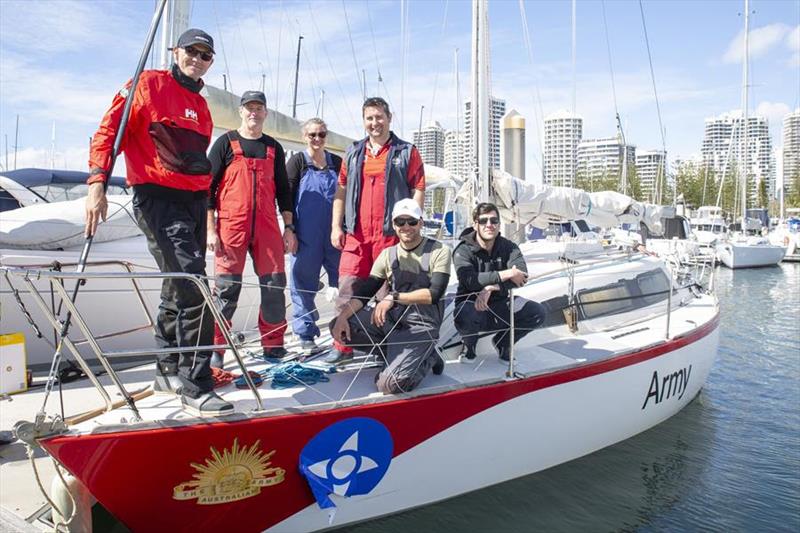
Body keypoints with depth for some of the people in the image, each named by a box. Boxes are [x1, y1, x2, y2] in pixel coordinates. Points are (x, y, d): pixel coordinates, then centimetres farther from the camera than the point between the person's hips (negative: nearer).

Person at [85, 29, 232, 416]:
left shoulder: (201, 106, 20)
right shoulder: (149, 85, -1)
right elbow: (109, 131, -7)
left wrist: (208, 207, 23)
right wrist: (97, 183, -19)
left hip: (195, 202, 8)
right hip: (157, 199, -8)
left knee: (179, 289, 14)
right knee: (193, 290, -18)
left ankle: (168, 373, 27)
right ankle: (195, 386, -12)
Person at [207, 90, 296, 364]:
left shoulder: (274, 147, 16)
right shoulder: (225, 143, 5)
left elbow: (283, 190, 17)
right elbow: (209, 186, 2)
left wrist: (288, 227, 10)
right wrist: (210, 229, -6)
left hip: (267, 227, 4)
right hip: (231, 226, -3)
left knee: (275, 285, 2)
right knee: (227, 288, -4)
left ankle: (274, 346, 14)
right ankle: (215, 347, 7)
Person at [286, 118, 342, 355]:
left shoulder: (337, 162, 12)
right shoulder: (297, 161, 3)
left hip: (335, 234, 3)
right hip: (306, 237, -3)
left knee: (342, 282, 4)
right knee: (304, 285, 3)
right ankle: (306, 336, 14)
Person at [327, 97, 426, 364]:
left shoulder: (406, 152, 5)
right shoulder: (353, 152, 15)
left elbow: (418, 190, 1)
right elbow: (341, 190, 15)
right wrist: (336, 226, 6)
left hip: (391, 234, -3)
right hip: (355, 234, 3)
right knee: (347, 290, 1)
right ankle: (343, 345, 11)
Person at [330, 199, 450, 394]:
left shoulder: (439, 252, -5)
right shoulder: (388, 254, 7)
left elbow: (435, 293, -18)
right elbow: (363, 292, 2)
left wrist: (394, 297, -26)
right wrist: (343, 316, -15)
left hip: (421, 326, -5)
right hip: (391, 320, 6)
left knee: (390, 384, -25)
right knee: (339, 326, -15)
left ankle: (426, 359, 7)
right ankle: (399, 356, -3)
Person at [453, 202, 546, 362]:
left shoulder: (509, 247, -2)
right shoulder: (463, 251, -11)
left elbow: (522, 276, -19)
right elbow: (469, 279, -30)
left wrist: (491, 288, -34)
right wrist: (506, 274, -29)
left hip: (500, 305, 4)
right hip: (471, 303, -4)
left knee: (538, 312, -16)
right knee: (465, 317, -39)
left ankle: (502, 341, 12)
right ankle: (469, 343, 1)